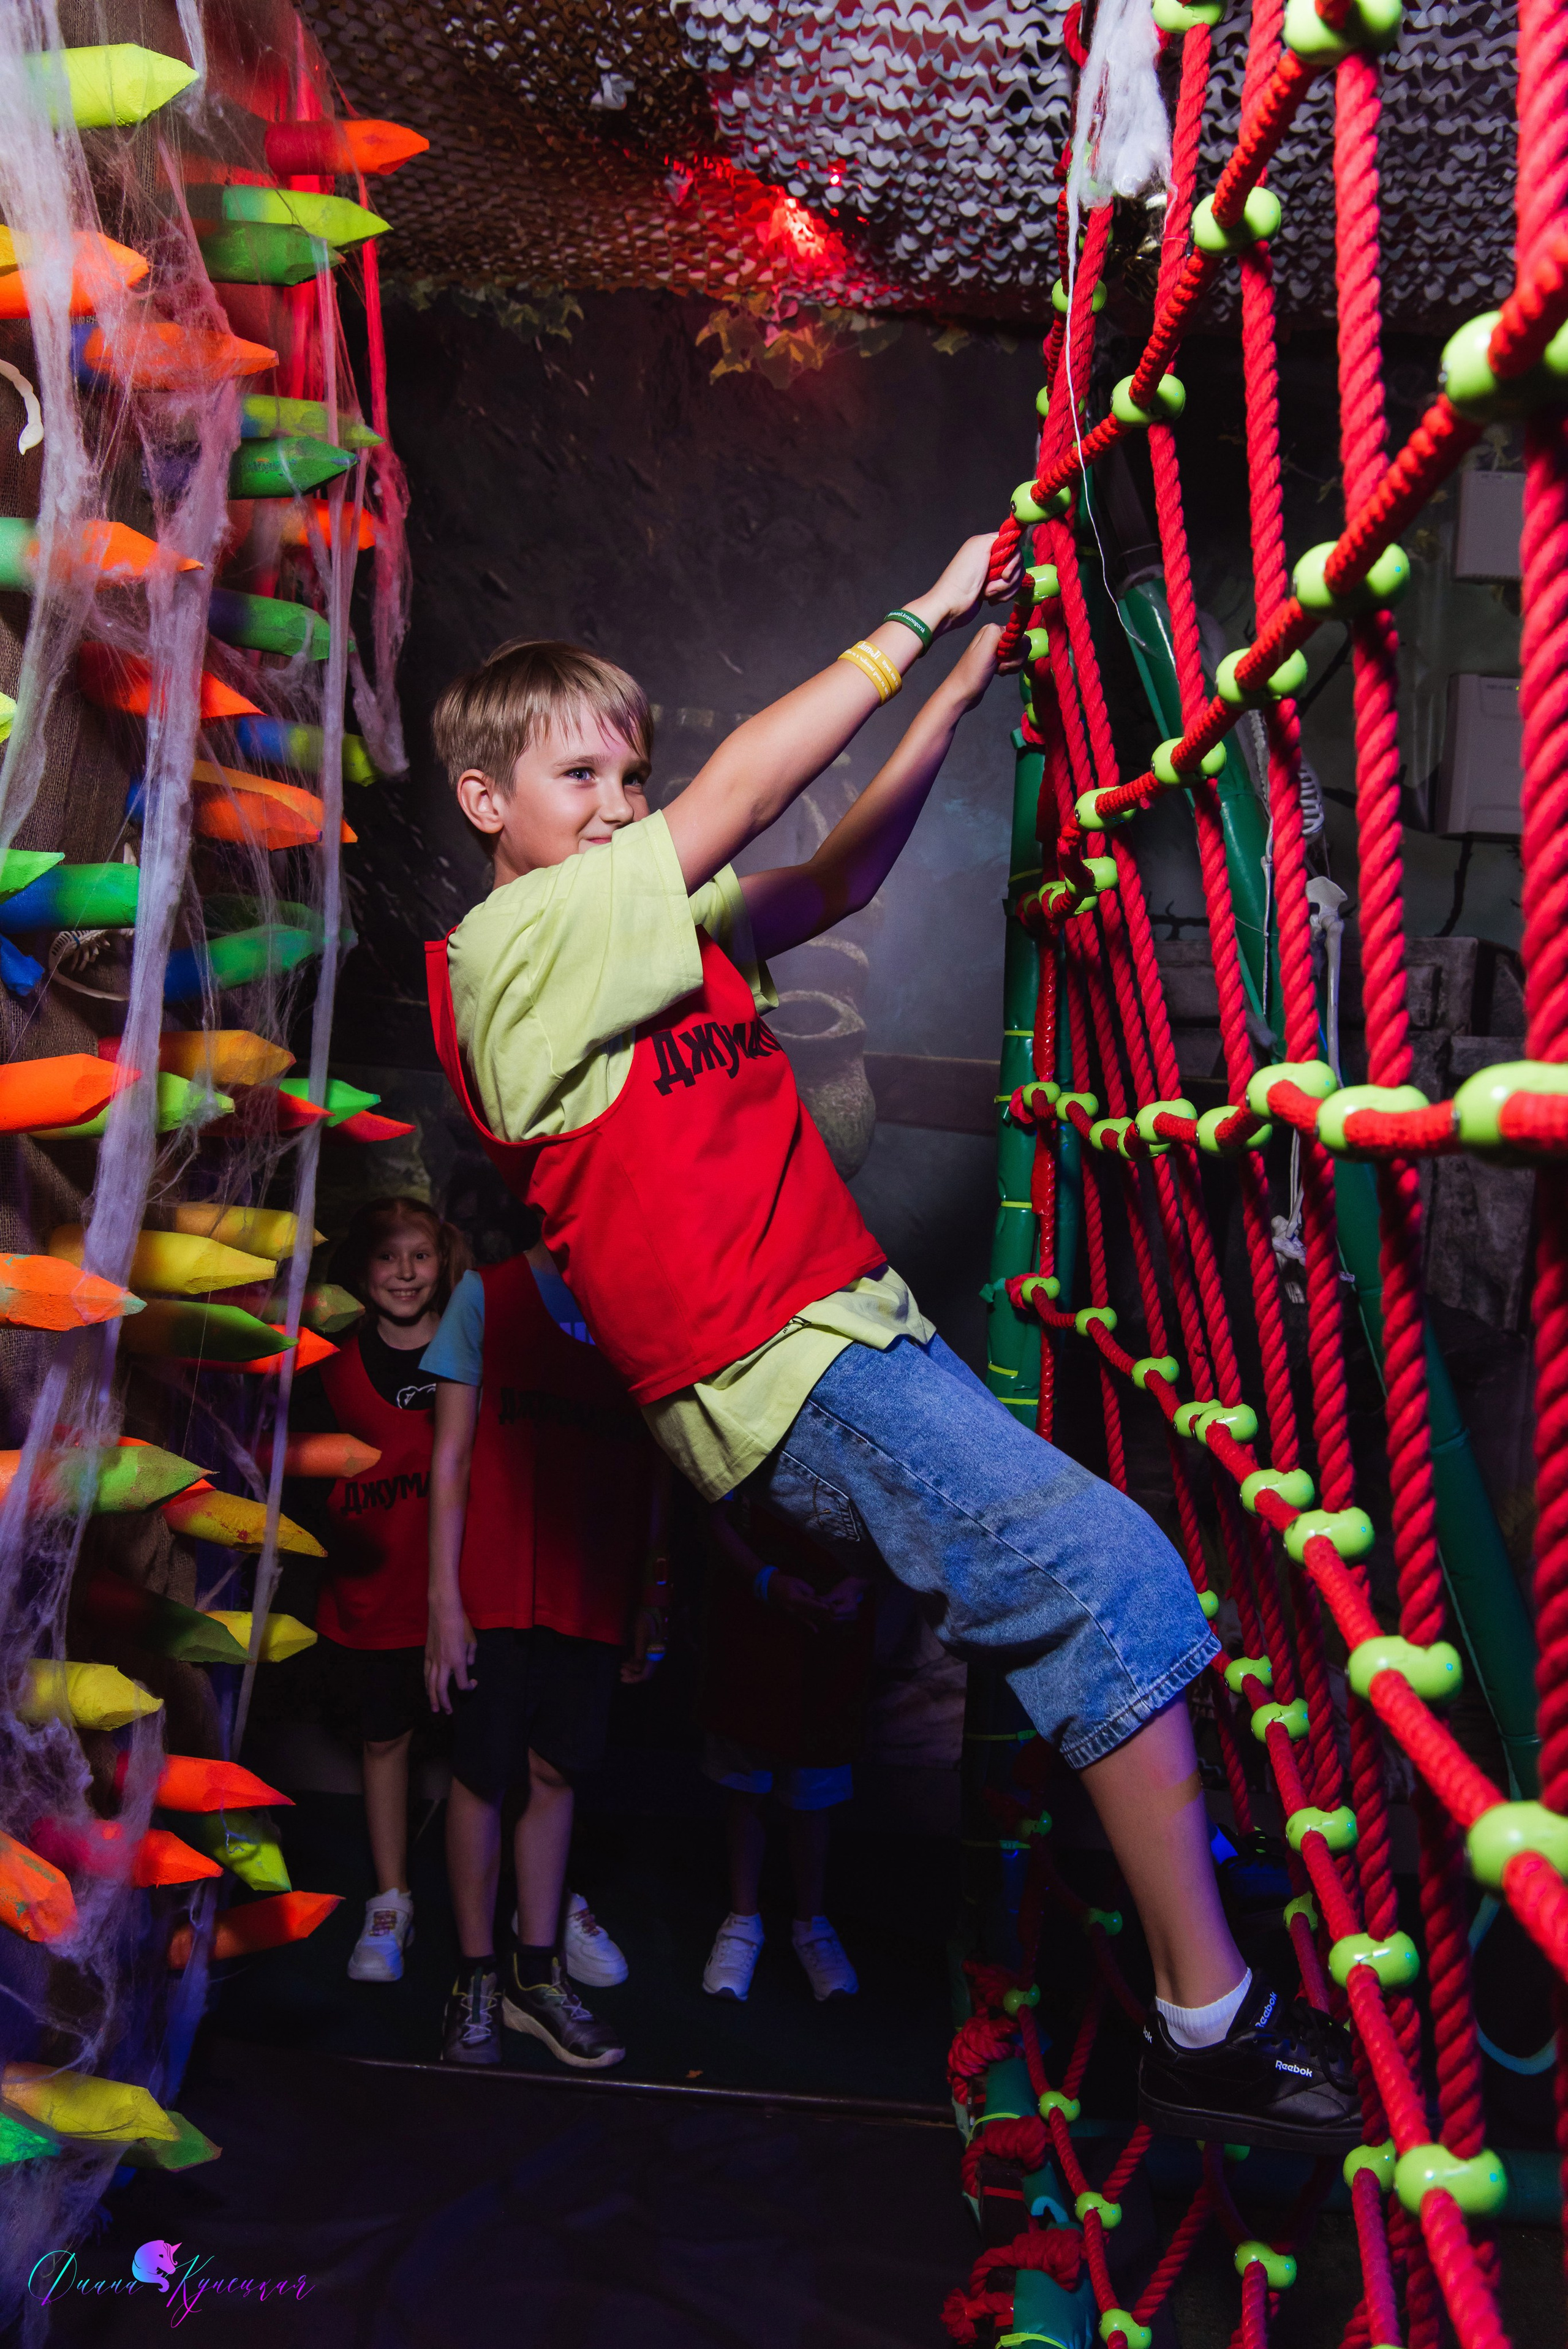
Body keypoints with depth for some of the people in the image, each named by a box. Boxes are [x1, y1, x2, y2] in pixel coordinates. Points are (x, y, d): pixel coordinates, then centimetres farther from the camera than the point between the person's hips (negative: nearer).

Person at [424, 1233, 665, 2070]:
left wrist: (648, 1604, 10)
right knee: (482, 1775, 3)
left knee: (554, 1773, 9)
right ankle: (477, 1979, 18)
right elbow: (452, 1457, -1)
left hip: (594, 1595, 2)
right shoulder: (489, 1296, 1)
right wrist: (444, 1598, -5)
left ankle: (536, 1975, 22)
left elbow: (652, 1479, 11)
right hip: (496, 1590, -2)